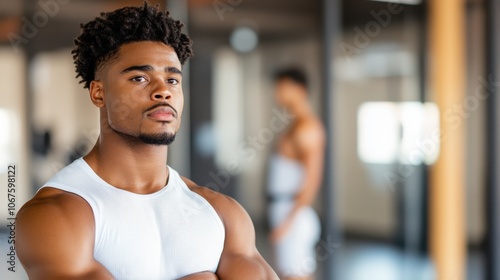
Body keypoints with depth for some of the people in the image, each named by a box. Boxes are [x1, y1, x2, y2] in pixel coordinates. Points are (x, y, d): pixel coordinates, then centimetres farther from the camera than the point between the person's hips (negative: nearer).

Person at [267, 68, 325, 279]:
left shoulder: (306, 126, -14)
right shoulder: (297, 124, 16)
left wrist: (289, 220, -22)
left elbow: (311, 179, -21)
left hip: (294, 214, -10)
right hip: (287, 212, 10)